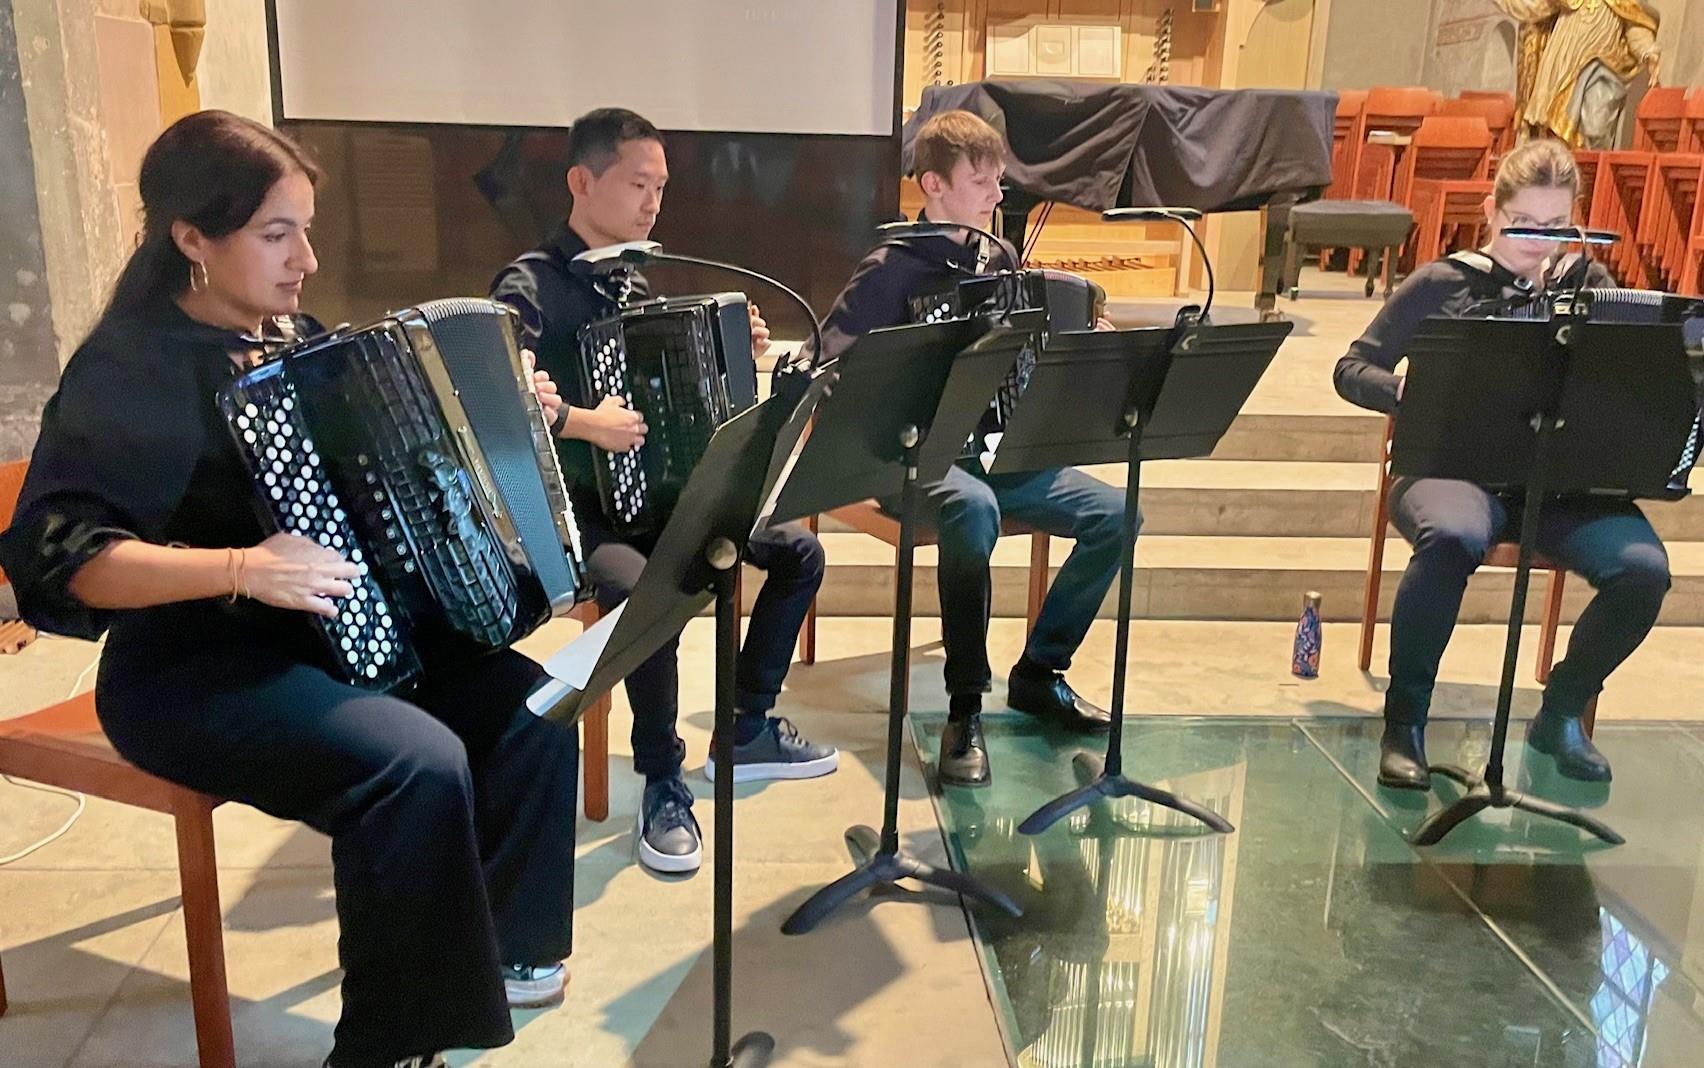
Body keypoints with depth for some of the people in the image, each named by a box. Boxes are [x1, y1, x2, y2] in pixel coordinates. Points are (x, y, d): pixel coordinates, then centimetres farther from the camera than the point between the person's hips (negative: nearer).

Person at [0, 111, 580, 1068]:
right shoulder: (131, 367, -17)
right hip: (191, 669, -8)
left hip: (326, 635, 8)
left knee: (528, 707, -6)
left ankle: (497, 944, 13)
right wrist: (243, 569, -36)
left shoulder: (290, 337, 7)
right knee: (417, 763, -29)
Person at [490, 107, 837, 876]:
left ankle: (749, 730, 15)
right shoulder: (529, 287, -13)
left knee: (800, 551, 2)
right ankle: (662, 782, -13)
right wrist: (583, 423, -35)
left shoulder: (632, 281, 12)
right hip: (576, 505, -8)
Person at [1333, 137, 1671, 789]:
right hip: (1455, 465, -3)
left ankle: (1562, 711, 2)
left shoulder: (1587, 283, 15)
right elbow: (1352, 370, 3)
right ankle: (1404, 720, -19)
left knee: (1643, 568, -25)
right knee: (1453, 537, -38)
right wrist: (1406, 391, -15)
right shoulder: (1444, 283, 6)